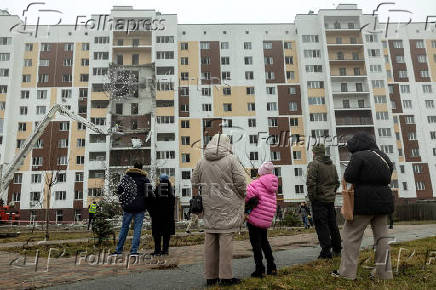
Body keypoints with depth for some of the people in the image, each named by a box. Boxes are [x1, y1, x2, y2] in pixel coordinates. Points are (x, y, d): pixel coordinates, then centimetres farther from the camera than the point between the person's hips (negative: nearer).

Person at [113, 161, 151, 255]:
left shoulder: (126, 177, 4)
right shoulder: (145, 179, -2)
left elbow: (119, 190, -2)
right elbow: (149, 194, -8)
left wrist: (123, 200, 11)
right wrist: (144, 203, 8)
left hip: (127, 207, 2)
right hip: (140, 208, -2)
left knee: (124, 227, 11)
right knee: (137, 228, 3)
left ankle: (118, 249, 15)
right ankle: (134, 250, 0)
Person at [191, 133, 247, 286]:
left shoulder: (201, 162, 10)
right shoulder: (231, 159, -3)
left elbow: (194, 184, 13)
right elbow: (240, 182, -7)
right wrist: (242, 198, 8)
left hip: (209, 208, 5)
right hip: (227, 207, -4)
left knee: (210, 241, 8)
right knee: (226, 239, -1)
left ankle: (210, 276, 16)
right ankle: (225, 276, 3)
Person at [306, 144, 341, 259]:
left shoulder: (314, 164, -12)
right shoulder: (332, 165, 13)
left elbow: (311, 183, -18)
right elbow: (337, 182, 19)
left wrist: (312, 197, -9)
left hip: (319, 200, -7)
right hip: (331, 199, 7)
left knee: (321, 226, -2)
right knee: (333, 225, 16)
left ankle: (326, 252, -1)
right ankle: (337, 250, 26)